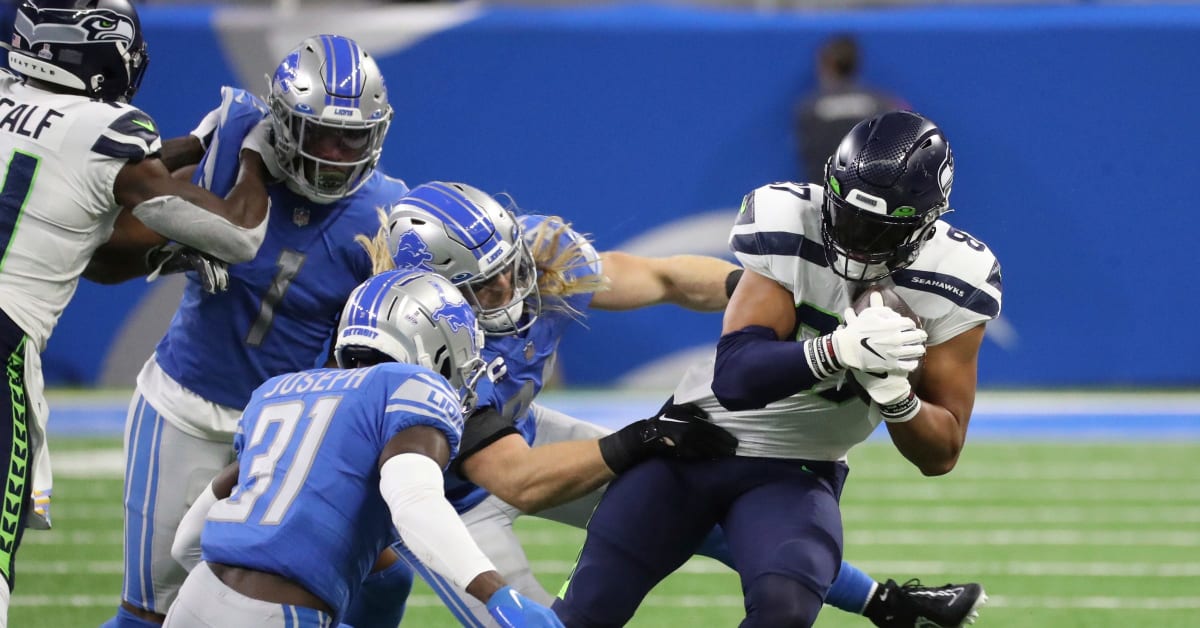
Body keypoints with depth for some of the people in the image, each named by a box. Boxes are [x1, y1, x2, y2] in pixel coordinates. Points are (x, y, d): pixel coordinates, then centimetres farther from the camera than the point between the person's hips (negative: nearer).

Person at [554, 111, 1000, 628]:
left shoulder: (953, 283, -14)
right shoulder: (790, 225, -21)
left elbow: (941, 454, -9)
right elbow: (735, 377, -28)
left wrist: (894, 395, -31)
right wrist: (838, 350, -45)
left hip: (794, 475, 0)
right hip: (690, 446, 0)